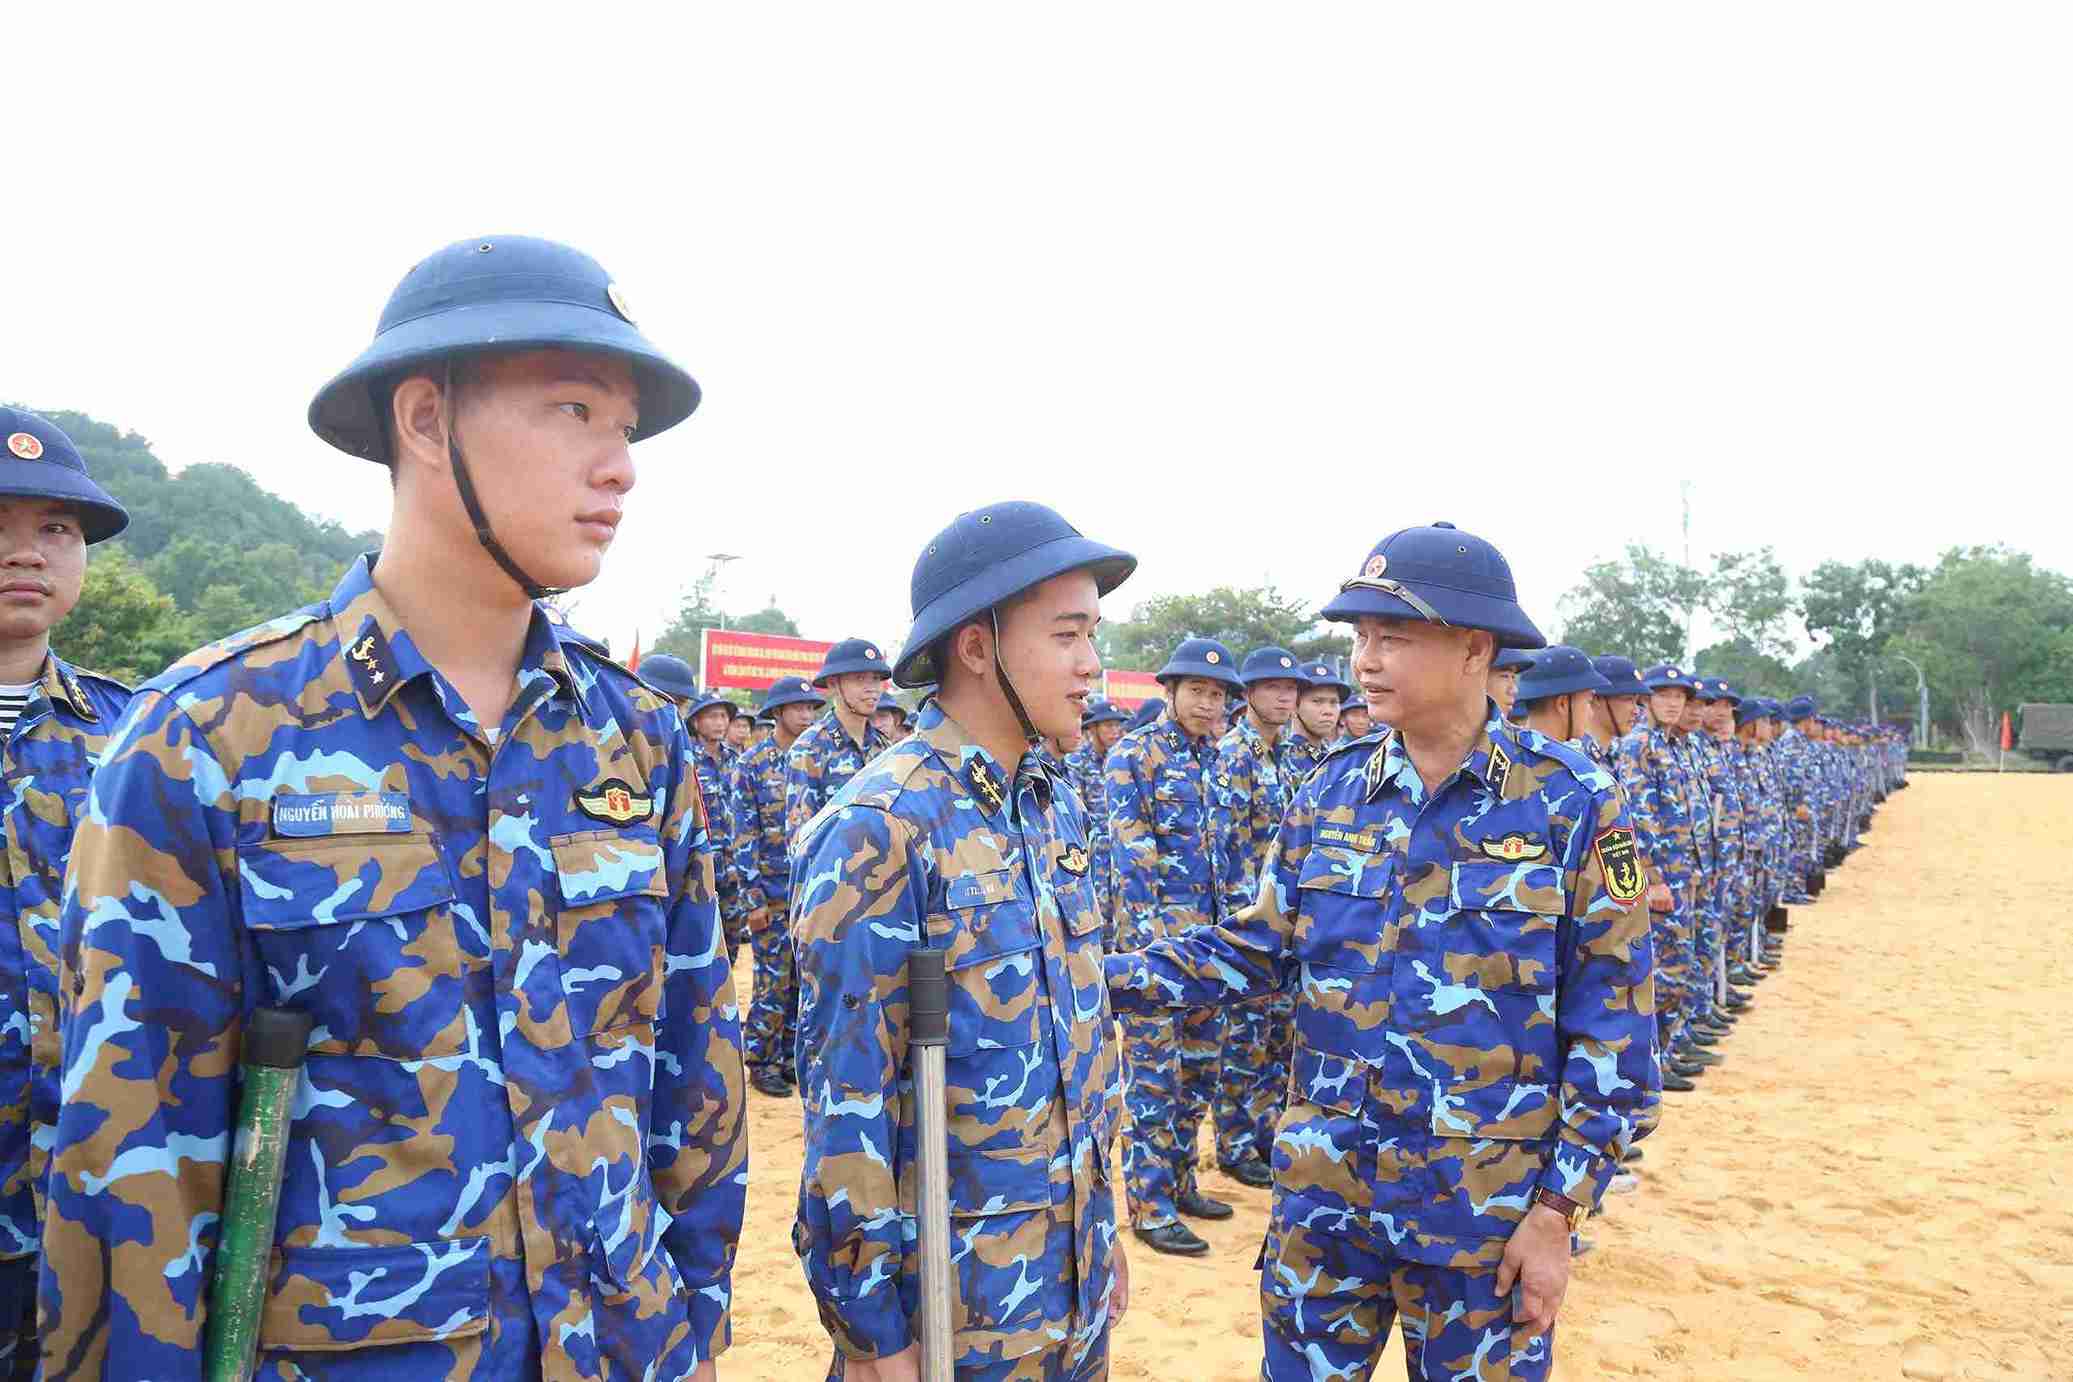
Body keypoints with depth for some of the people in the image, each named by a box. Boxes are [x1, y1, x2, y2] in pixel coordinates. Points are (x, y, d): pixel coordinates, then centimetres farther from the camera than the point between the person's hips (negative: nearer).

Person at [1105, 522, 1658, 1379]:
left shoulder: (1571, 802, -10)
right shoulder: (1332, 792, 1)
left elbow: (1611, 1023, -9)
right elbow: (1259, 946, 5)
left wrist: (1560, 1208, -10)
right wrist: (1105, 979, -8)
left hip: (1487, 1207, -3)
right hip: (1325, 1189, 4)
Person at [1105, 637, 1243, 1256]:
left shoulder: (1218, 758, 11)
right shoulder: (1132, 754, -9)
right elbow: (1130, 854, -14)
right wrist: (1154, 938, -19)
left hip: (1209, 931, 7)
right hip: (1154, 931, -7)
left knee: (1201, 1061, 14)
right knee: (1153, 1070, -2)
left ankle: (1179, 1182, 28)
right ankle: (1149, 1204, 7)